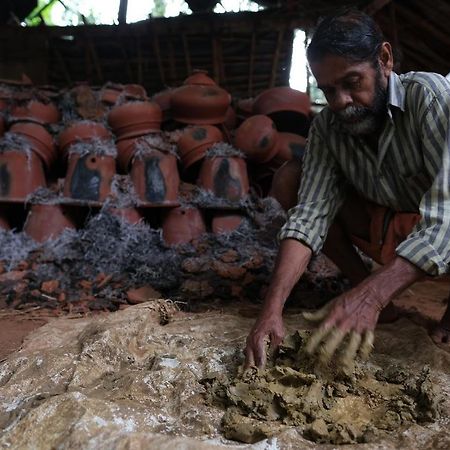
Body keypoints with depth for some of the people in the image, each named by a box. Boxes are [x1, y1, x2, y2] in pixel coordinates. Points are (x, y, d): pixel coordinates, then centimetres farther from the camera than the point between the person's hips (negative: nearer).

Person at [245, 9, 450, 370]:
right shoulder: (327, 128, -11)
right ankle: (363, 285, -1)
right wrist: (272, 309, -35)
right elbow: (310, 213, -21)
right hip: (385, 230, 5)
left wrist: (371, 296, -48)